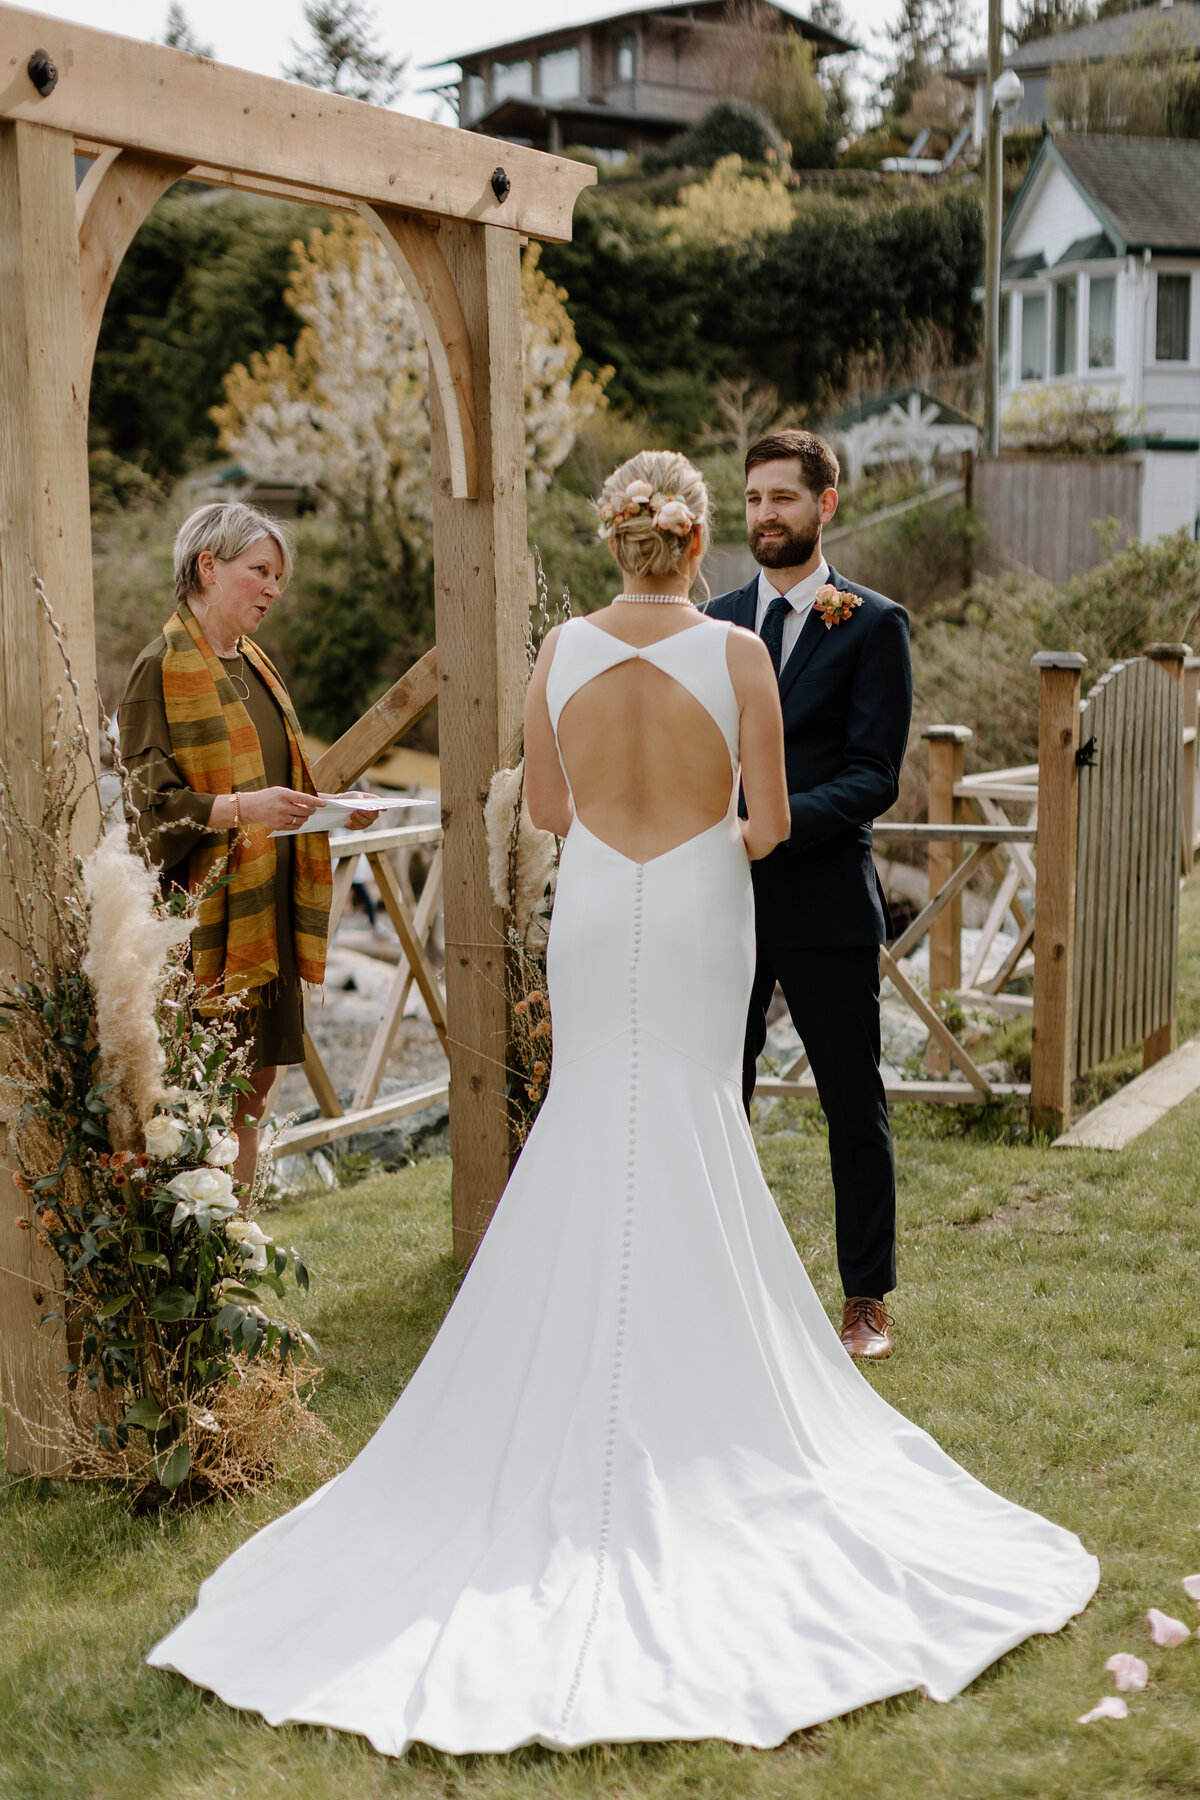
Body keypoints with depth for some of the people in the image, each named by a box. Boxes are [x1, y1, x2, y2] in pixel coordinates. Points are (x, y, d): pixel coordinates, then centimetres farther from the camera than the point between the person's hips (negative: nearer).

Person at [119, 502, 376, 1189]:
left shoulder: (255, 666, 18)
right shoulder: (162, 670, -7)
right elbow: (148, 801, -13)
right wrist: (238, 809, -28)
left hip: (268, 906, 8)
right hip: (205, 907, -8)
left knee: (256, 1086, 10)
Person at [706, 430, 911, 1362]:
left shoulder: (873, 624, -2)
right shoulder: (714, 622, 11)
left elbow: (874, 775, -10)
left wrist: (778, 824, -23)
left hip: (827, 900, -4)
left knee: (855, 1110, 7)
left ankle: (867, 1297, 21)